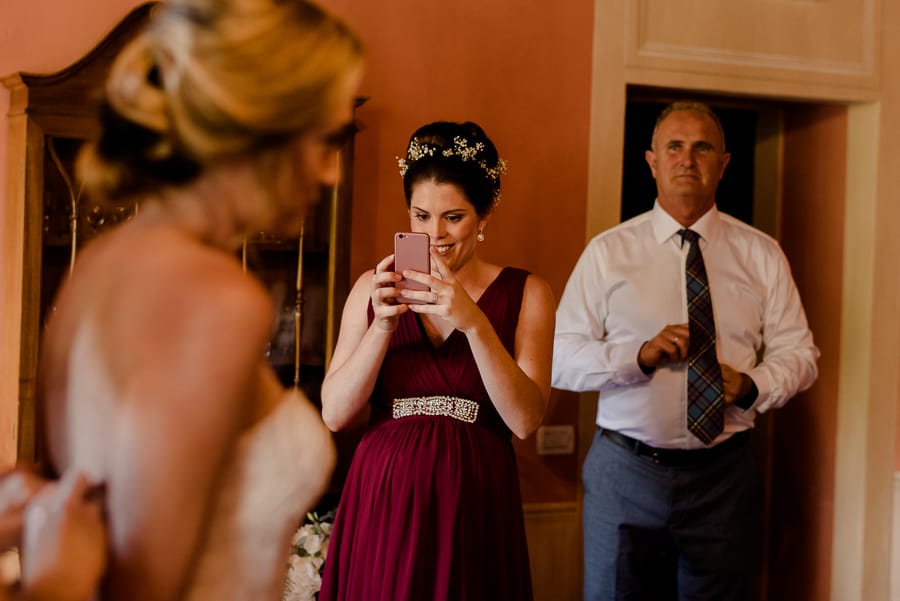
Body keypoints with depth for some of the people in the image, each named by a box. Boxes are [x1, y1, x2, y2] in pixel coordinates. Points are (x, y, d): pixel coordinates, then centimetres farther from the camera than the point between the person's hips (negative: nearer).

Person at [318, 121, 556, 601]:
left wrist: (474, 323, -22)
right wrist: (384, 326, -15)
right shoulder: (374, 287, 4)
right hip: (382, 501, 1)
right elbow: (335, 414, -2)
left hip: (473, 506, -1)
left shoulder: (525, 293, 0)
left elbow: (525, 419, -11)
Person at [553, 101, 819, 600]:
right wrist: (640, 354, -20)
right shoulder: (607, 251, 0)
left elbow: (797, 352, 5)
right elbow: (560, 358, -5)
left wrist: (753, 386, -15)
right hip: (625, 470, -1)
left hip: (723, 473, 2)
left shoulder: (761, 254, 5)